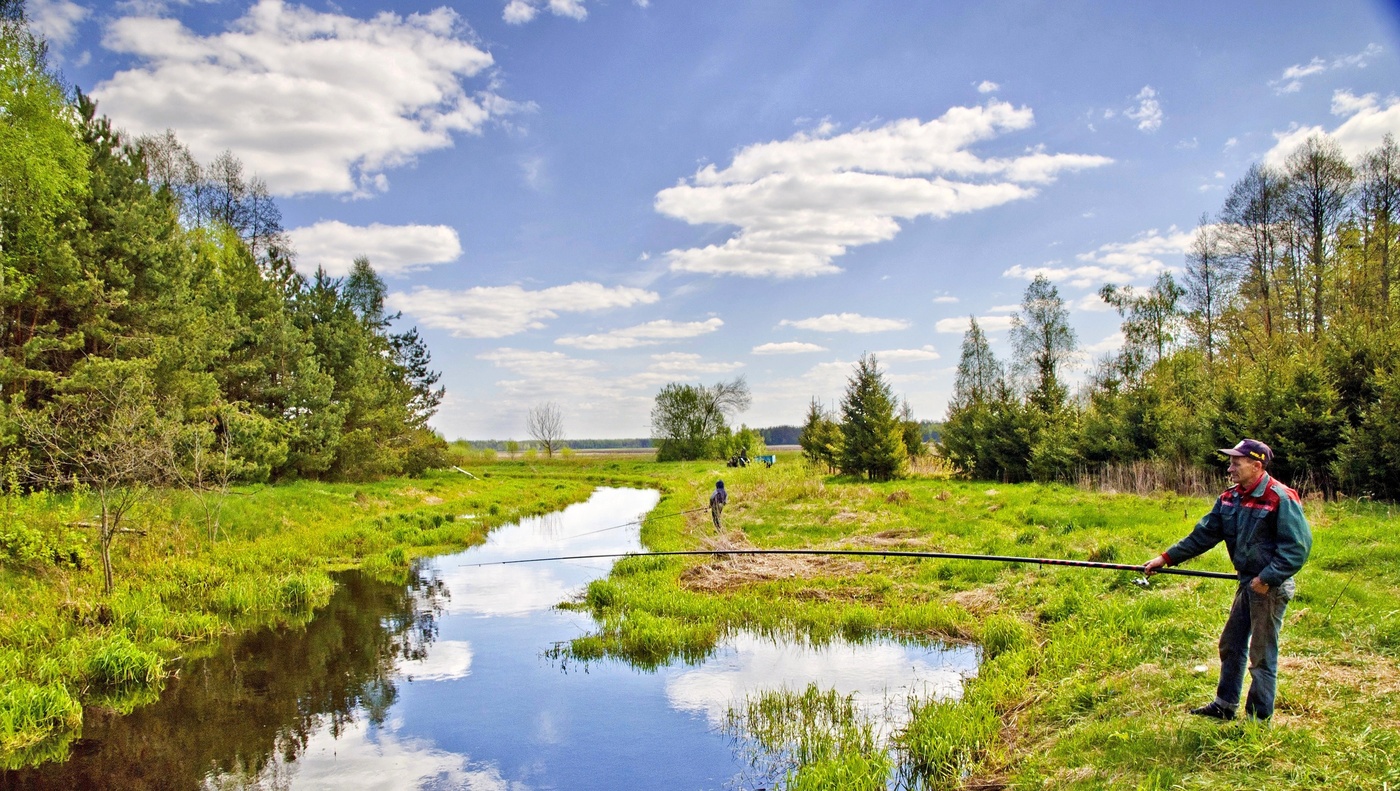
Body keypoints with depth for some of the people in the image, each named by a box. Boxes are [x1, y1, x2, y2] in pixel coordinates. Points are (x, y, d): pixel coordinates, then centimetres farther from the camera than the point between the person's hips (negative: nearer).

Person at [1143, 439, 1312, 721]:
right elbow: (1204, 534, 6)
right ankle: (1224, 705, 31)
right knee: (1231, 645, 17)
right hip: (1247, 583, 8)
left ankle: (1259, 719, 14)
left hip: (1271, 588, -8)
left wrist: (1267, 578, -22)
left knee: (1262, 655, 1)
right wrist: (1166, 558, 1)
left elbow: (1298, 546, -20)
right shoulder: (1230, 498, 5)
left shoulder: (1281, 499, -19)